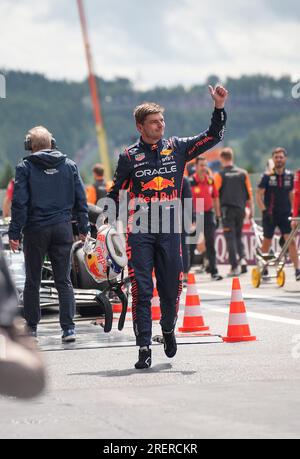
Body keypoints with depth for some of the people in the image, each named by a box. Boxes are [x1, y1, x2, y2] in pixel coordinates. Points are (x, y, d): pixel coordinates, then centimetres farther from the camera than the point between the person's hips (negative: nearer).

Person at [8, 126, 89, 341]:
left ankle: (31, 326, 13)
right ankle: (69, 327, -3)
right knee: (64, 281, 5)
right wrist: (84, 227, 12)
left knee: (32, 281, 10)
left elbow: (20, 203, -8)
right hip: (63, 228, 2)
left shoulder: (25, 167, -4)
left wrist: (15, 233, -6)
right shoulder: (69, 165, 6)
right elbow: (81, 199, 6)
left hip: (36, 229, -2)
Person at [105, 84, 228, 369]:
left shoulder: (177, 148, 8)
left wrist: (219, 107, -5)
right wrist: (108, 222, 4)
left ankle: (168, 330, 35)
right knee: (141, 291, -6)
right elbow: (115, 193, 11)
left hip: (169, 231, 2)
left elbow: (213, 137, 7)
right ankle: (144, 348, -4)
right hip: (139, 231, -2)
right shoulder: (129, 157, 4)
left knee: (171, 289, 7)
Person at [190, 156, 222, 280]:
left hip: (208, 214, 3)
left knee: (210, 244, 3)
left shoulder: (211, 180, 5)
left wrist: (218, 216, 12)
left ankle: (214, 271, 4)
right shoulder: (191, 182, -9)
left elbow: (215, 198, 13)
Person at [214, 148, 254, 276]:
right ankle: (242, 258, -3)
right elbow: (249, 193, 7)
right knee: (238, 236, 18)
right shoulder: (243, 173, 5)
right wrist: (251, 210, 13)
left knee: (230, 238, -1)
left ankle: (235, 266, -6)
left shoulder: (219, 175, -5)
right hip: (240, 208, 4)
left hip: (227, 209, -3)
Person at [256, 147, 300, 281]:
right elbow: (259, 195, -4)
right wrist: (264, 210, -14)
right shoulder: (267, 176, -4)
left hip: (285, 214, 1)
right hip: (270, 215, -1)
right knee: (266, 243, 6)